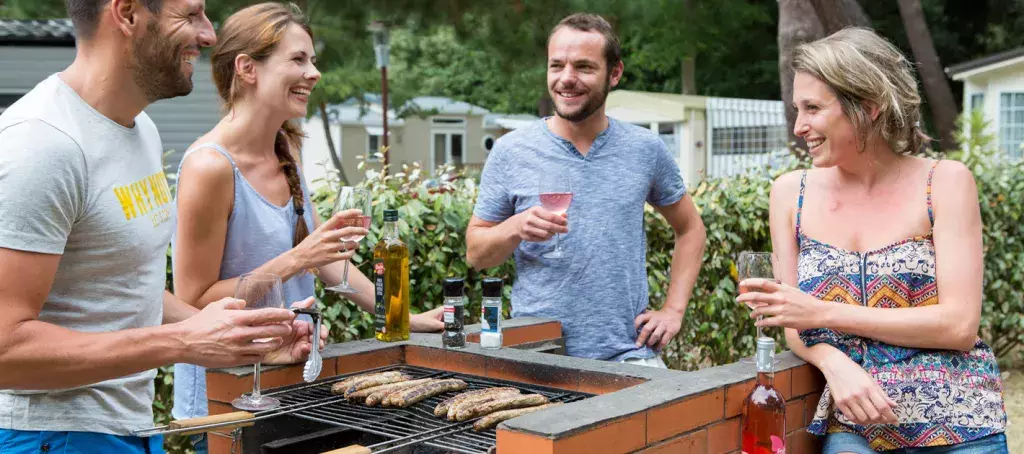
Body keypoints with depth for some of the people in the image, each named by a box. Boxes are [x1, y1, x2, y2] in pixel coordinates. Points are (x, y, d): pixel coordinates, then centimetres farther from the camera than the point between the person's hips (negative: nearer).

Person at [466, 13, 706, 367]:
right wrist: (516, 228, -16)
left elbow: (690, 229, 17)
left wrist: (673, 310, 7)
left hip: (630, 353, 0)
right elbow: (475, 253, 4)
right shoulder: (511, 152, 1)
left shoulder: (646, 149, 5)